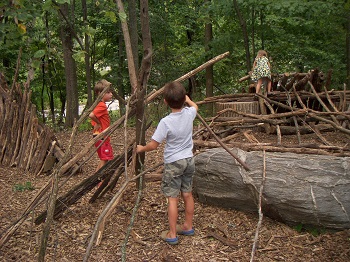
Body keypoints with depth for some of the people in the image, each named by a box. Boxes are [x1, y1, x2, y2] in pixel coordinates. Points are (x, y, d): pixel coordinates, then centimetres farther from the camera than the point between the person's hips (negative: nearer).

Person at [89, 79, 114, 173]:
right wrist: (98, 123, -18)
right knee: (105, 159, -3)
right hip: (102, 137, -10)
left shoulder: (100, 105, 12)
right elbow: (91, 115, -33)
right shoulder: (102, 106, -19)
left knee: (103, 159, 19)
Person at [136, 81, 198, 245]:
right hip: (189, 159, 6)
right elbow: (194, 106, 20)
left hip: (173, 163, -6)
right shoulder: (189, 113, -7)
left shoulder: (165, 122, -22)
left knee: (172, 198, 1)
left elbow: (153, 145, -17)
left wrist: (141, 149, 4)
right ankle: (188, 227, 30)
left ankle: (172, 235, 7)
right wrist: (188, 100, 41)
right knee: (187, 194, 16)